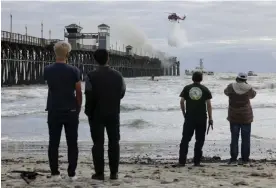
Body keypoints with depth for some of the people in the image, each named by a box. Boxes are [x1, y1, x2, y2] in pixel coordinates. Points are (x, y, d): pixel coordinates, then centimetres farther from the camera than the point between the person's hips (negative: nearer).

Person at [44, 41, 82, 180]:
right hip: (70, 111, -2)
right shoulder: (74, 71, -9)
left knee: (53, 143, 6)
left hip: (53, 111, 2)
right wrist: (78, 108, 10)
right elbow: (78, 92, -3)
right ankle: (72, 173, 5)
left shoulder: (47, 70, -1)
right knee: (72, 143, 4)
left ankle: (55, 173, 6)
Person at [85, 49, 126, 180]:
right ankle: (114, 173, 8)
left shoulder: (91, 76, -11)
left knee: (98, 143, 1)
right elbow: (122, 93, 9)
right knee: (114, 142, 9)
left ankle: (99, 173, 0)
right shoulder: (118, 75, 1)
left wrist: (88, 112, -1)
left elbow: (89, 97, -13)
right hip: (114, 114, 3)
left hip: (97, 114, -2)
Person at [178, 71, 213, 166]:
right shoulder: (205, 89, 3)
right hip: (201, 118, -1)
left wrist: (184, 114, 12)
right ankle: (196, 161, 5)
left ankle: (182, 161, -1)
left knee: (185, 139, 4)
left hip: (189, 117, 1)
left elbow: (182, 102, 1)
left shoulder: (187, 88, 5)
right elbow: (208, 104, -1)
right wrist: (210, 118, 2)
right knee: (199, 140, 6)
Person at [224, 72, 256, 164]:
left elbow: (226, 92, 16)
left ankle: (233, 158, 3)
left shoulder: (231, 87, -6)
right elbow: (253, 95, 15)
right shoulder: (248, 88, -6)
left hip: (234, 117, 1)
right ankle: (245, 158, 6)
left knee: (234, 138, 6)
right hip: (246, 116, -1)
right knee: (246, 138, 5)